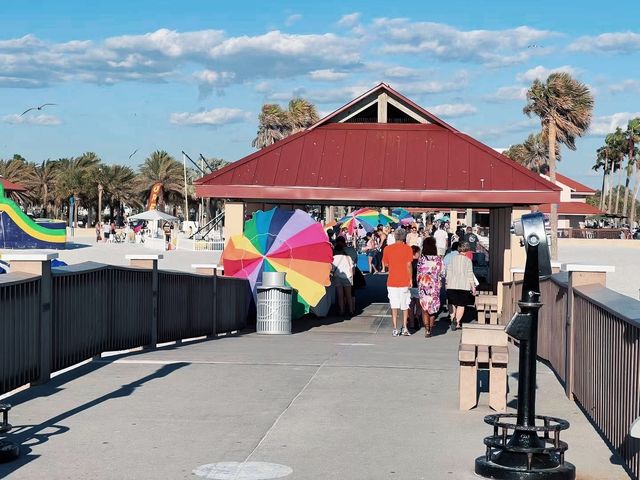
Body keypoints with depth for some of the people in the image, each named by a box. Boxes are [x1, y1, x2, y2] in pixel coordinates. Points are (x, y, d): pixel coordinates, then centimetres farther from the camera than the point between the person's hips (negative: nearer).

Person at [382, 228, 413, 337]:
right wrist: (410, 279, -2)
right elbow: (408, 265, -8)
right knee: (405, 306, 11)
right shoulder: (407, 249, -5)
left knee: (394, 306, 4)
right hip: (404, 281, -1)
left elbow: (385, 264, 8)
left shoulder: (388, 249, 1)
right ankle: (404, 328, 9)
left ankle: (395, 329, 1)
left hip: (392, 281, 1)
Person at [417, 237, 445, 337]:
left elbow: (418, 273, -4)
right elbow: (442, 273, -1)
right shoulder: (439, 259, -6)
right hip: (435, 286, 2)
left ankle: (427, 329, -8)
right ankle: (430, 329, 21)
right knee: (433, 308, 16)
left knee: (424, 308, 5)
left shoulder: (421, 259, -9)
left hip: (423, 286, -2)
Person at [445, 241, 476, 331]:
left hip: (452, 286, 3)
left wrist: (447, 283, 18)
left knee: (453, 305, 14)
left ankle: (453, 320, 11)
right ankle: (457, 321, -15)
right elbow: (470, 275, -5)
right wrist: (473, 287, 1)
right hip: (463, 286, -3)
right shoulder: (468, 260, -5)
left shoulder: (452, 259, 6)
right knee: (461, 305, 0)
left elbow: (448, 272, 10)